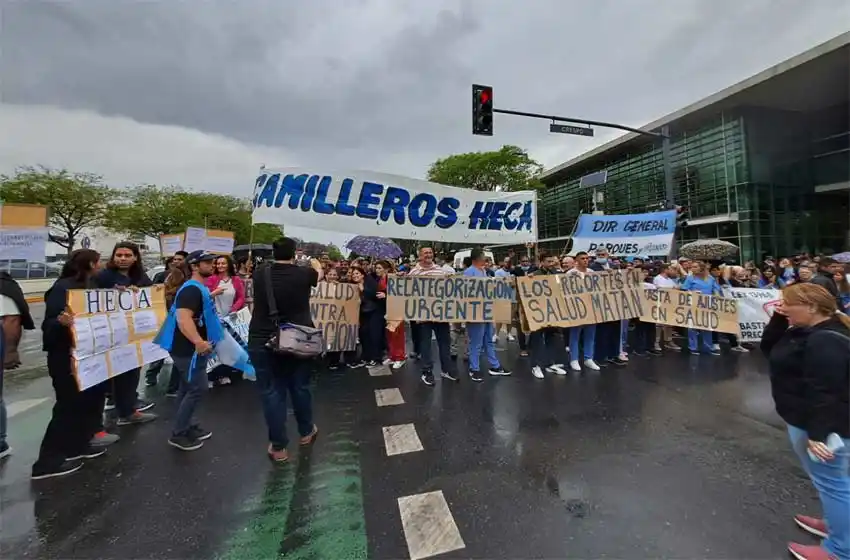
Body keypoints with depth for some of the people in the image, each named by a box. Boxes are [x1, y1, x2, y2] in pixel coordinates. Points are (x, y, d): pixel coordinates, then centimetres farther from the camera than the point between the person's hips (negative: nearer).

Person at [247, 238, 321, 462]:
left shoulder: (260, 273, -4)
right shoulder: (303, 273, -7)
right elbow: (319, 274, 16)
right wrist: (315, 263, 39)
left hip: (263, 342, 0)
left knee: (271, 392, 9)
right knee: (300, 387, 17)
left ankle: (279, 447, 20)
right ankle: (306, 432, 37)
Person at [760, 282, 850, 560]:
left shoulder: (826, 342, -26)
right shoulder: (810, 331, 5)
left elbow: (825, 392, -29)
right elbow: (769, 348, 11)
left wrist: (818, 434, -27)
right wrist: (778, 319, -2)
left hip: (823, 424, -10)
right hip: (809, 418, 10)